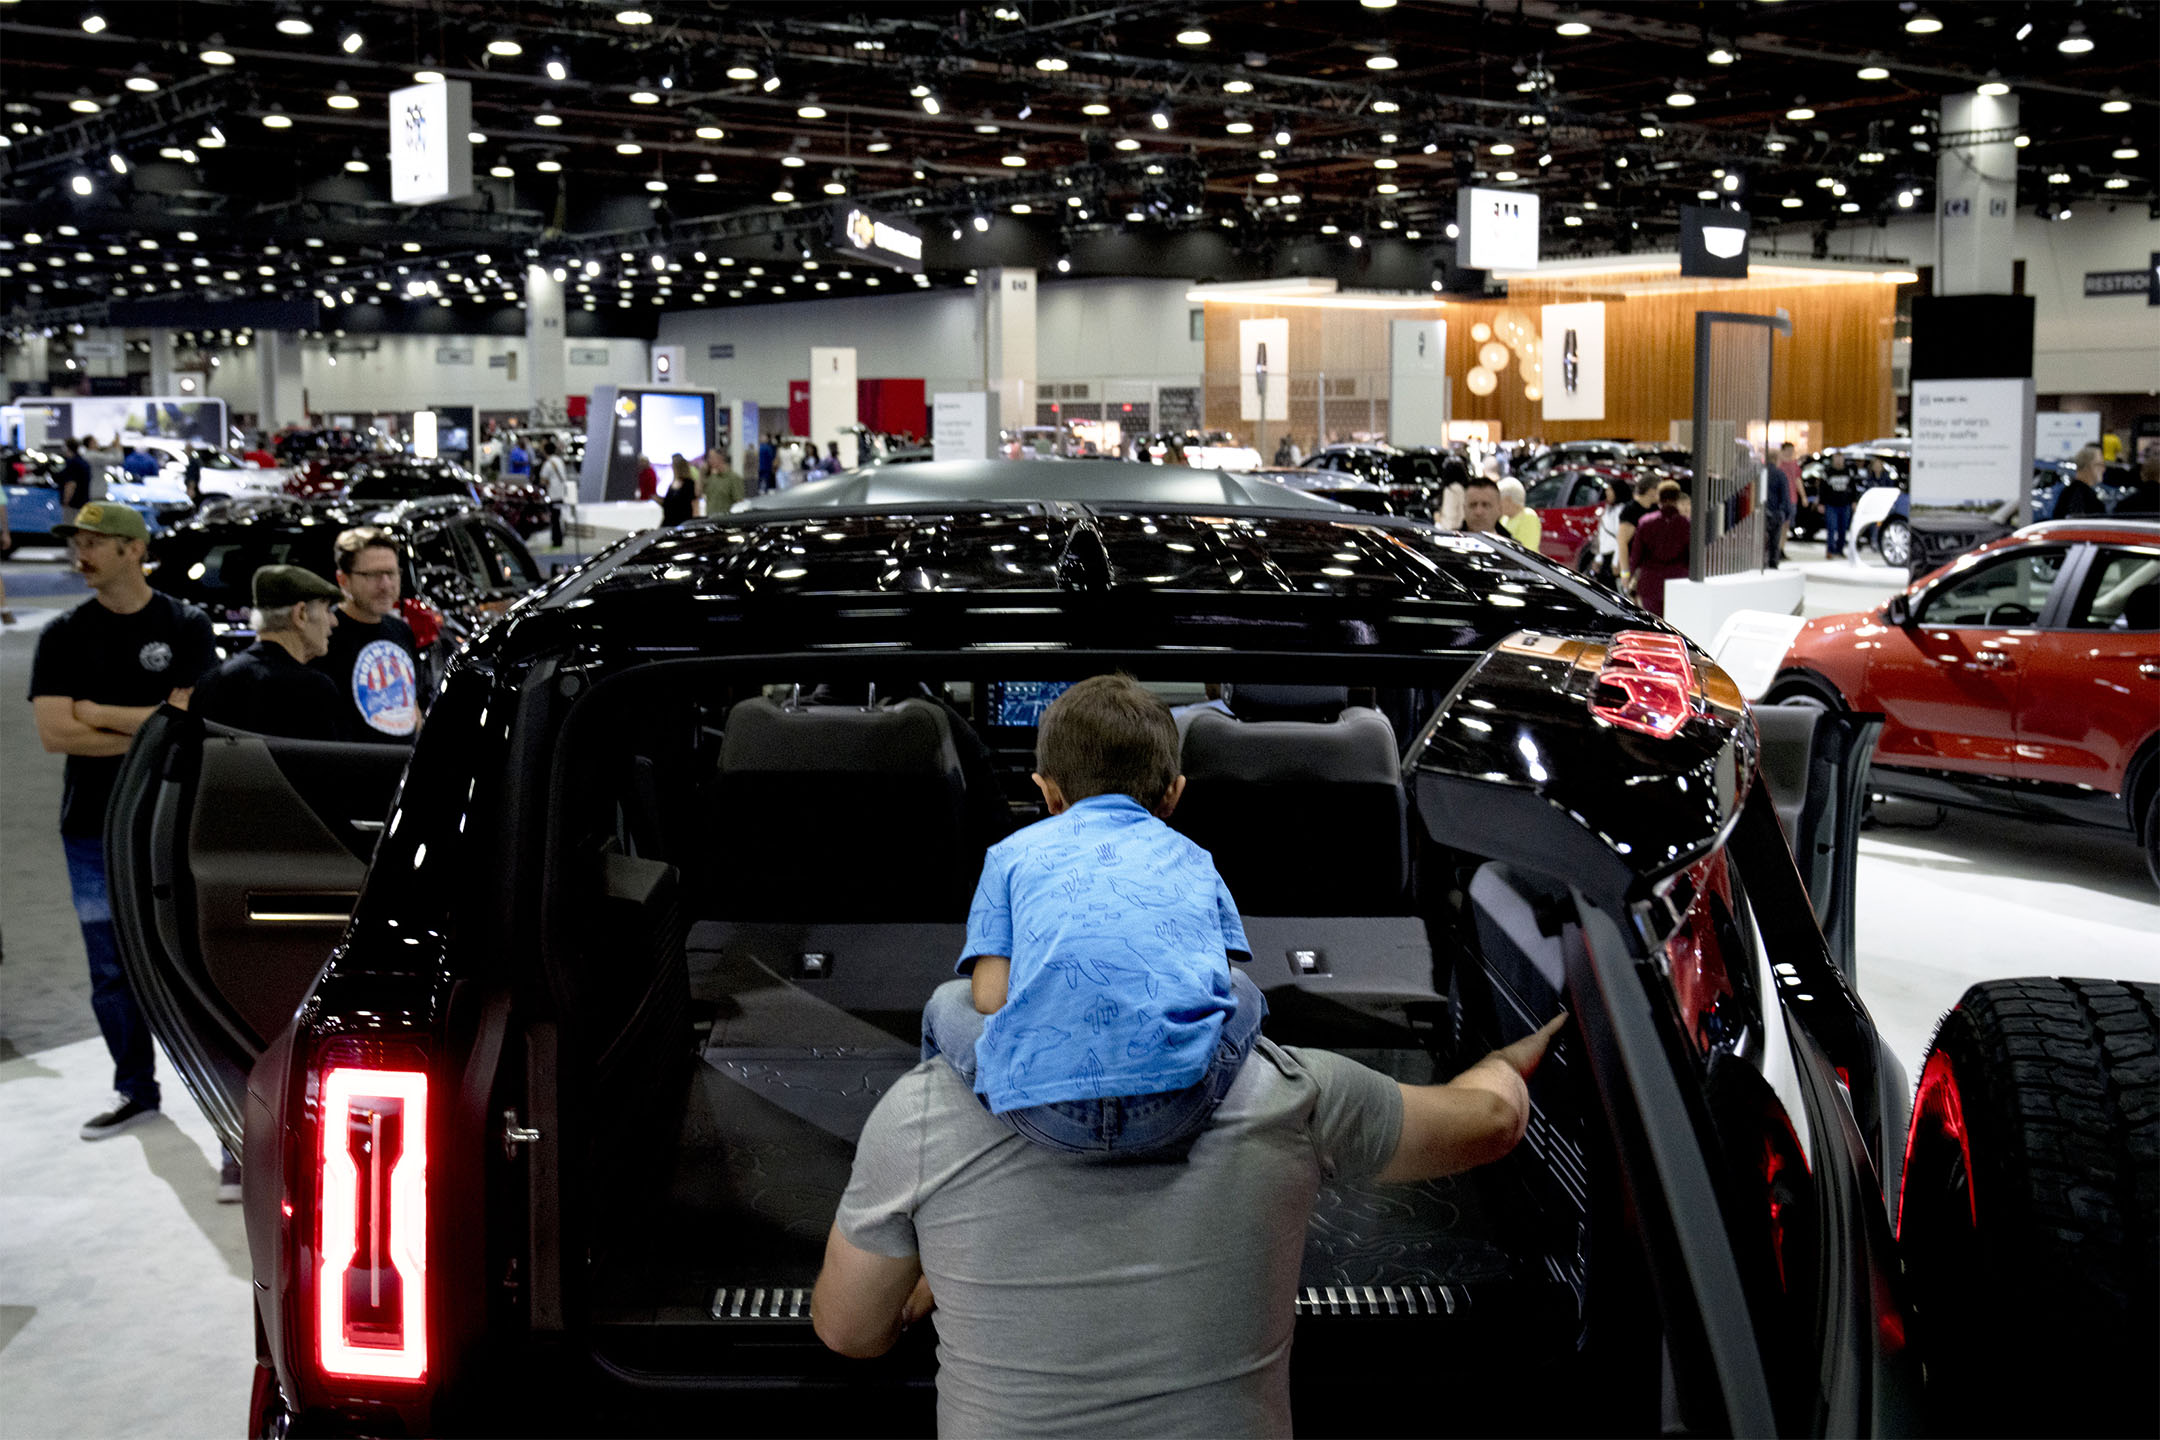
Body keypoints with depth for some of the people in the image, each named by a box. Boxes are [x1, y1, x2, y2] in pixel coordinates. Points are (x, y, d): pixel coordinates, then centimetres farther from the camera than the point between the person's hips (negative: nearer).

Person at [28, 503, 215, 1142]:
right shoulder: (64, 636, 5)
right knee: (112, 969, 8)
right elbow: (55, 733, -6)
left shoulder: (185, 626, -1)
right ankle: (136, 1092, 21)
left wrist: (95, 713, -9)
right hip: (93, 827, 3)